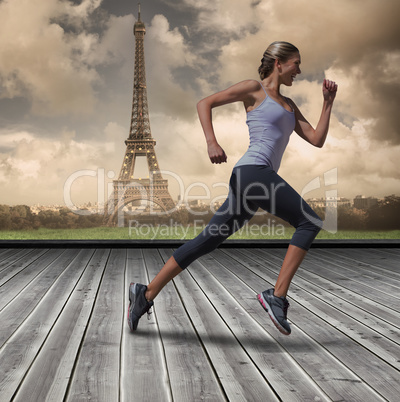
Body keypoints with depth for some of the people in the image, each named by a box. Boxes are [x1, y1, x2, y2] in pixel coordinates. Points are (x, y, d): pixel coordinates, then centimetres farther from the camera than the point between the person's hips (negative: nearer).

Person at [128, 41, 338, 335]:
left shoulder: (289, 106, 27)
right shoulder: (254, 89, 5)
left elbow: (317, 140, 22)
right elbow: (205, 103, 1)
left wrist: (328, 102, 16)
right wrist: (212, 142, -13)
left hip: (261, 177, 8)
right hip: (253, 170, -8)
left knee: (207, 241, 5)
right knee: (310, 222, -11)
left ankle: (146, 294, 8)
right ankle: (278, 296, -13)